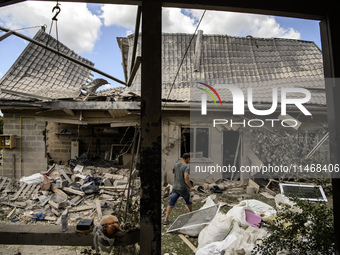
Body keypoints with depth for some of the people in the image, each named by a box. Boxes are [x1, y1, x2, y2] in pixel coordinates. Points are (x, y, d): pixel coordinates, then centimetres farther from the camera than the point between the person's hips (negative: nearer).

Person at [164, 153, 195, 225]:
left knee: (171, 203, 3)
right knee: (188, 201, 20)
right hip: (183, 188, -5)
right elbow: (186, 178, -27)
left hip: (175, 187, 5)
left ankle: (166, 219, -3)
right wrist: (190, 187, -21)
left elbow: (173, 171, 25)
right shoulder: (186, 166, -16)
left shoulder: (176, 165, 5)